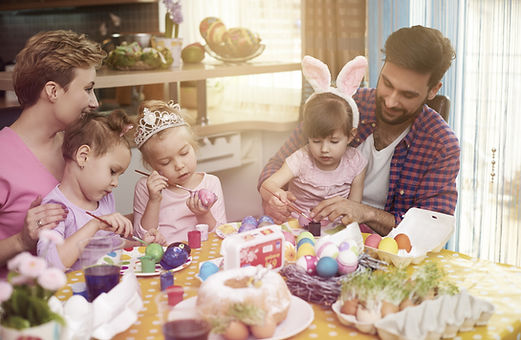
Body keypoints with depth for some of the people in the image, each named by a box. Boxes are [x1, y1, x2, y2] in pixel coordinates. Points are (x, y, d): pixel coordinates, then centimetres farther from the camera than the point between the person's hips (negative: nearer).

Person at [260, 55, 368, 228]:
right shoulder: (301, 160, -10)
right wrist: (275, 194, -41)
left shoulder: (355, 162, -3)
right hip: (297, 224, -3)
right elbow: (266, 186, -17)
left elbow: (354, 205, 3)